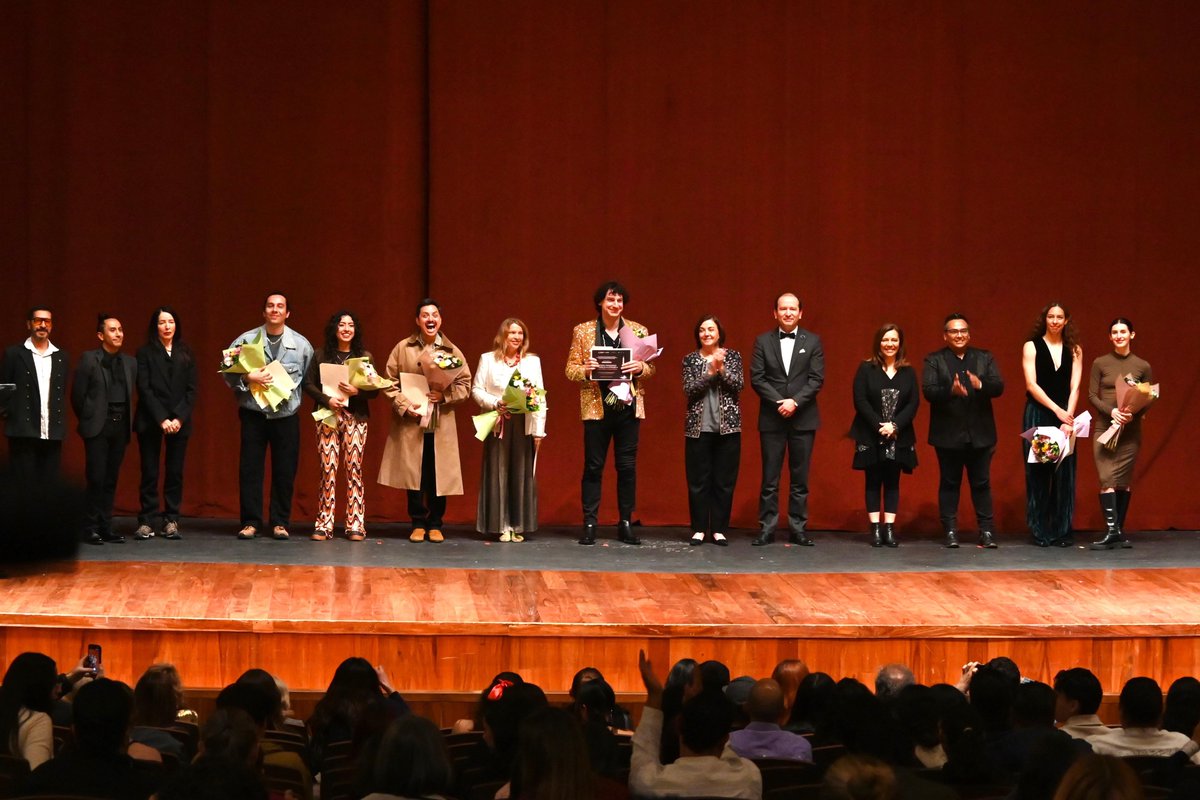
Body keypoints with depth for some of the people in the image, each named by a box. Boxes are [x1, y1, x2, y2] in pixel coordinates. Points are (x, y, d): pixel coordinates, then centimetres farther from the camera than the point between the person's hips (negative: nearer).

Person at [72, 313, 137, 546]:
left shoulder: (130, 362, 11)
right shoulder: (88, 360, -3)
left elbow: (131, 395, 13)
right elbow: (77, 395, -2)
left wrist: (127, 422, 8)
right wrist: (88, 421, 3)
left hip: (120, 426, 4)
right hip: (97, 427, -4)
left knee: (111, 479, 6)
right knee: (96, 478, -6)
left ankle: (106, 527, 10)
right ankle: (91, 528, 0)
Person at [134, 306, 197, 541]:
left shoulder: (185, 354, 9)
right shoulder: (145, 353, 2)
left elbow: (191, 390, 5)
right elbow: (144, 389, -5)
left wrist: (179, 418, -9)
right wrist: (162, 419, -14)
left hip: (179, 422, 2)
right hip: (150, 422, -2)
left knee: (175, 473, 1)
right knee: (149, 473, -2)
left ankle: (171, 521, 5)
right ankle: (146, 521, 1)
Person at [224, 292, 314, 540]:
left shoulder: (301, 344, 6)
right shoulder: (246, 340, 2)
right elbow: (228, 372, 0)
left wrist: (293, 391, -4)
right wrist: (248, 378, -15)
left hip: (286, 415, 1)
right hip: (253, 414, -1)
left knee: (285, 471, 3)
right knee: (250, 469, -1)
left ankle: (280, 522, 12)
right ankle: (250, 522, 6)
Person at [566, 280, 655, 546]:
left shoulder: (638, 331, 7)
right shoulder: (582, 331, 4)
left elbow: (651, 369, 10)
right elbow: (570, 370, 4)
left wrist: (640, 367, -12)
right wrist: (586, 370, -17)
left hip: (629, 407, 1)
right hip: (596, 406, -1)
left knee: (627, 466, 3)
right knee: (593, 466, 0)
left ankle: (625, 524, 10)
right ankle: (589, 524, 4)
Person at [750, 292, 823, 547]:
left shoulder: (813, 341, 5)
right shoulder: (763, 341, 5)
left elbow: (817, 379, -2)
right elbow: (756, 378, -2)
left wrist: (795, 401, -15)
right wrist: (779, 402, -13)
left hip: (803, 418, 0)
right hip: (771, 419, 0)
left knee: (800, 478, 3)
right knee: (769, 478, 1)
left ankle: (798, 528, 8)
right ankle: (766, 529, 5)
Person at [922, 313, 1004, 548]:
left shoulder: (985, 358, 9)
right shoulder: (934, 360, 2)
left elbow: (999, 387, -2)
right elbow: (928, 391, -12)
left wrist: (981, 385, -24)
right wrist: (951, 390, -30)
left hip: (980, 434, 2)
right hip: (949, 434, -2)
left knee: (982, 483, 4)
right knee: (949, 483, 5)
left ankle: (987, 531, 7)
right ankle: (950, 531, 9)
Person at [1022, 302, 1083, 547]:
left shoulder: (1074, 350, 8)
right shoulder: (1032, 347, 1)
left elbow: (1074, 387, 0)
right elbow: (1031, 384, -7)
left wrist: (1068, 416, -14)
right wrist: (1057, 410, -15)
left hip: (1065, 415, 2)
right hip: (1038, 415, -2)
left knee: (1064, 473, 0)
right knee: (1038, 473, -1)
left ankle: (1061, 531, 4)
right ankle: (1040, 532, 3)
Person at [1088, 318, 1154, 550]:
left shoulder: (1143, 367, 4)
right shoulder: (1100, 363, 3)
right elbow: (1092, 395, 1)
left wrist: (1133, 414, -15)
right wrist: (1111, 411, -17)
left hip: (1131, 430, 1)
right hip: (1105, 428, -1)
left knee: (1123, 482, 3)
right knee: (1107, 479, -12)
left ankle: (1118, 531, 9)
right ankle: (1112, 531, -18)